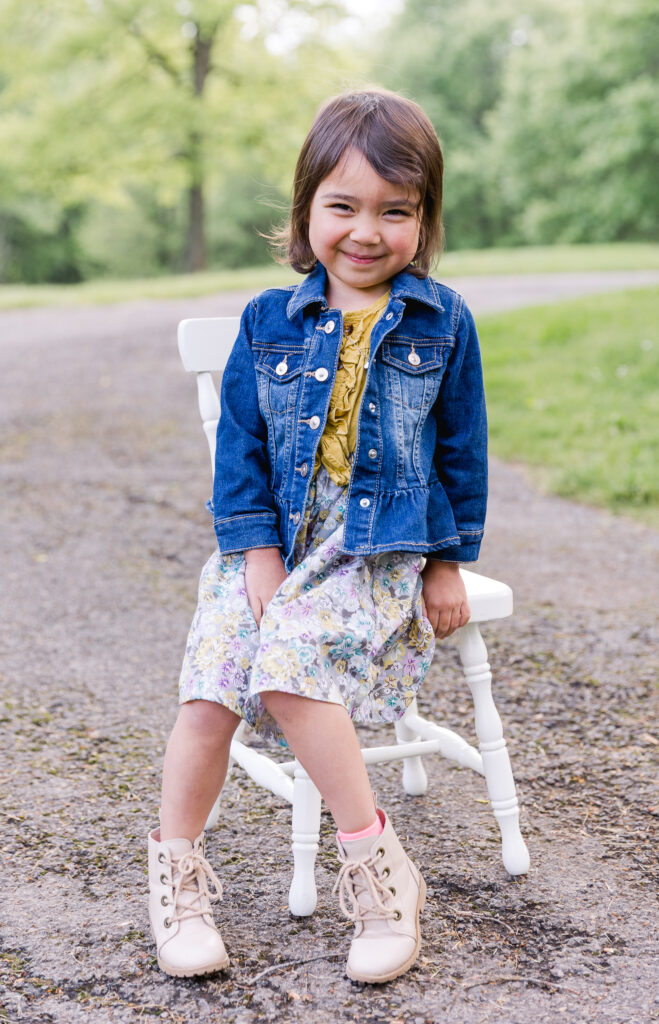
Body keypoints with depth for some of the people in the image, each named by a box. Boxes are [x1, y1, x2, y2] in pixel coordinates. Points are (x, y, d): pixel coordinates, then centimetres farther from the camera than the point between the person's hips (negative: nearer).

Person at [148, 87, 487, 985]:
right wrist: (258, 557, -5)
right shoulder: (270, 321, 5)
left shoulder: (442, 322, 3)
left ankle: (374, 858, -13)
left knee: (289, 662, -27)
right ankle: (176, 871, 3)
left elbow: (461, 447, 8)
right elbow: (241, 443, 5)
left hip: (386, 552, -2)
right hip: (276, 540, 3)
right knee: (212, 683, -16)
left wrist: (450, 563, 6)